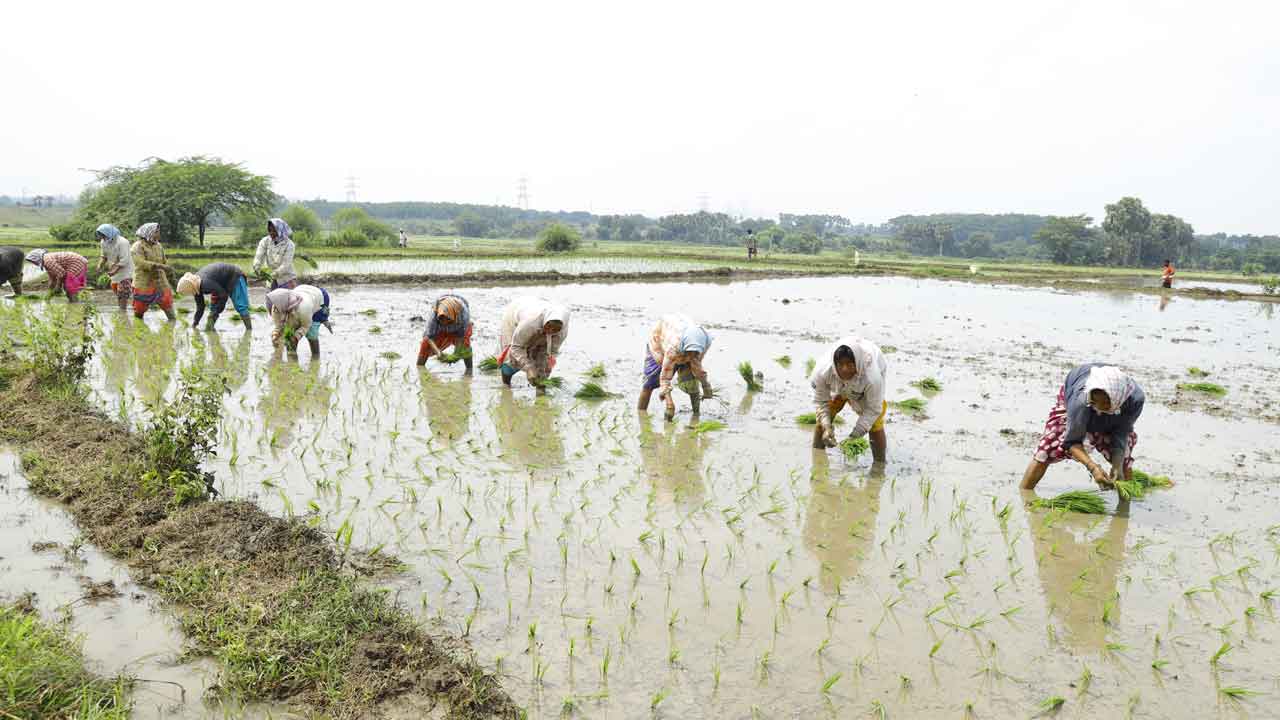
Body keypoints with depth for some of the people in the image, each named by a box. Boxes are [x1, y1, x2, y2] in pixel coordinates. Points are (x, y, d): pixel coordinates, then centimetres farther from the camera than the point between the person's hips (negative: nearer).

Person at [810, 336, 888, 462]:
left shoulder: (872, 377, -47)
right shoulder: (823, 372, -42)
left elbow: (873, 409, -33)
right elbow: (820, 402, -24)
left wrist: (855, 435, -39)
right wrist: (827, 427, -38)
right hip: (837, 388, 2)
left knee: (875, 424, -9)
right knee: (822, 420, -2)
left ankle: (880, 464, 10)